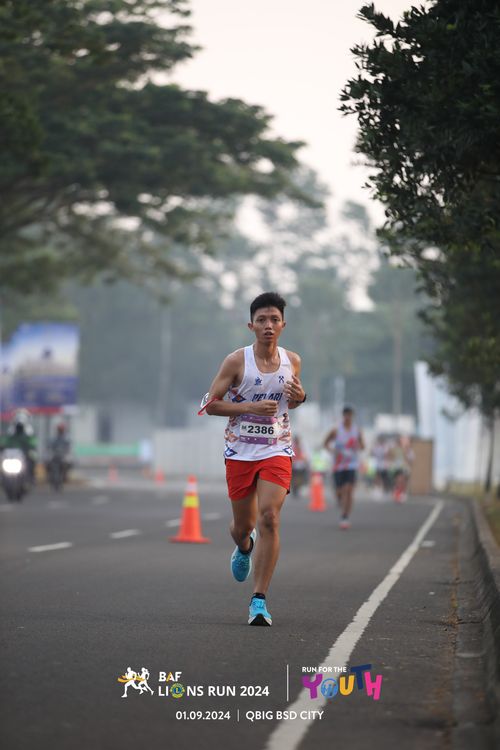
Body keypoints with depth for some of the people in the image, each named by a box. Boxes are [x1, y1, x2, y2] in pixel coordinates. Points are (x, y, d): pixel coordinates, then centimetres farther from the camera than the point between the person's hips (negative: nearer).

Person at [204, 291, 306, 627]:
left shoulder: (292, 361, 3)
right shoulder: (236, 361, -7)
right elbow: (211, 404, -5)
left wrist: (300, 397, -3)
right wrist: (251, 407, -18)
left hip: (277, 451, 1)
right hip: (240, 451, -1)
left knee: (269, 518, -17)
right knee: (243, 525, 10)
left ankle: (260, 599, -13)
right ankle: (244, 546, 51)